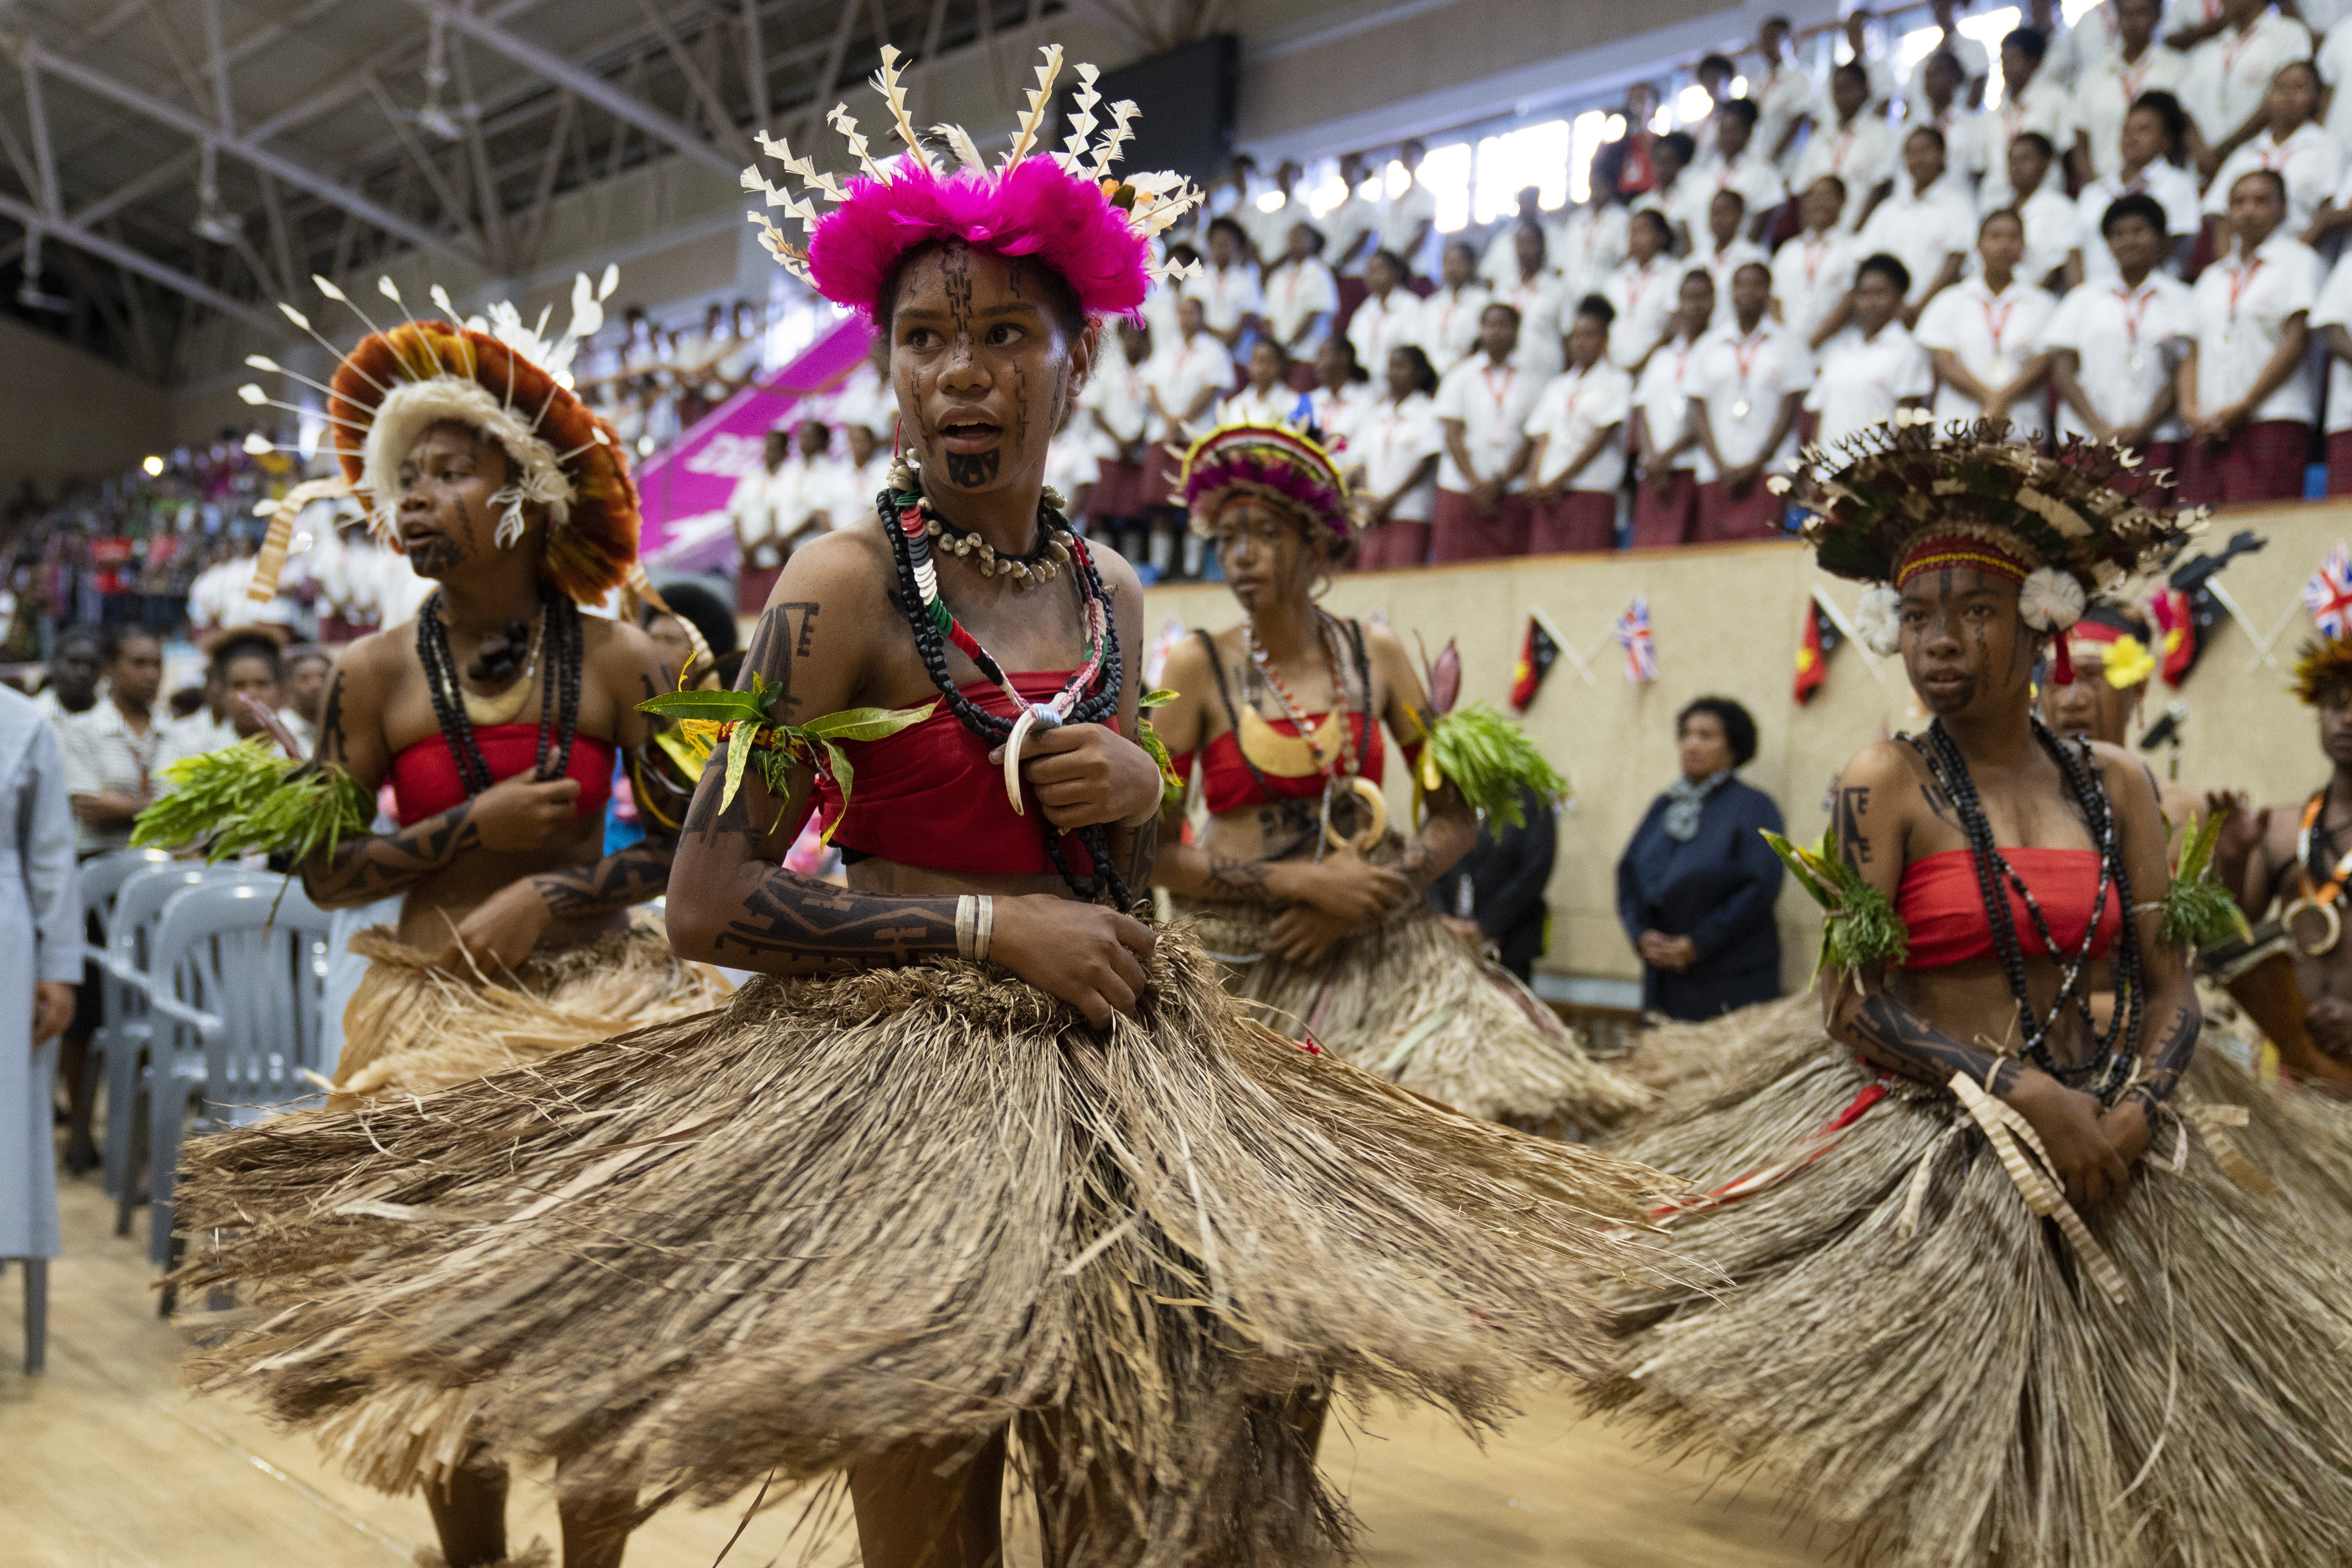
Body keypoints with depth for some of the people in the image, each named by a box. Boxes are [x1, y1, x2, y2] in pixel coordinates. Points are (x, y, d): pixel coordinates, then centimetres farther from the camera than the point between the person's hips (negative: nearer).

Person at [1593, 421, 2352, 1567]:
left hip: (2103, 1158, 4)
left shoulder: (2112, 786, 7)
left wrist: (2135, 1107, -13)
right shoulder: (1887, 786, -6)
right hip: (1932, 1162, -4)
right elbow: (1856, 1009, -11)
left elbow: (2170, 987, 6)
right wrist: (2029, 1097, -18)